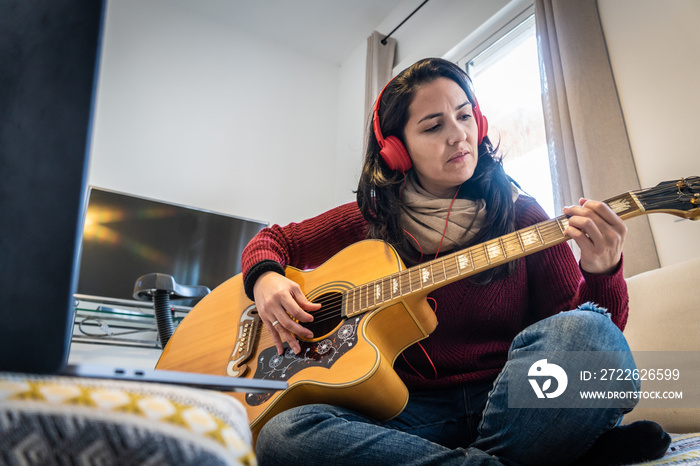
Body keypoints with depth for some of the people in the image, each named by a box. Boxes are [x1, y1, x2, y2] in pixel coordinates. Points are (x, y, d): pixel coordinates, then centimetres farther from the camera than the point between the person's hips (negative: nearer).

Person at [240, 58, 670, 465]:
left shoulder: (521, 215, 4)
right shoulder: (372, 221, 6)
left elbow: (607, 324, 0)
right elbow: (273, 240, 17)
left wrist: (602, 273, -23)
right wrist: (265, 279, -6)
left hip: (509, 405, -2)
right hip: (414, 413, 3)